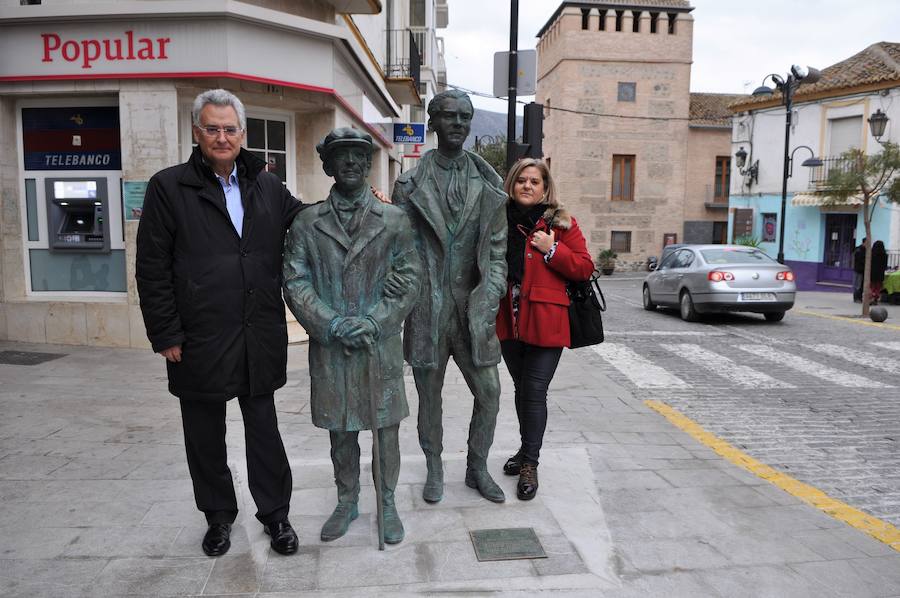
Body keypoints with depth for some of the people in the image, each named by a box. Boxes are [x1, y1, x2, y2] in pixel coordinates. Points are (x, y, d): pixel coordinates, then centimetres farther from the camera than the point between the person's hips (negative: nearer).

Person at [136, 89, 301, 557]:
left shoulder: (267, 186, 6)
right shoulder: (169, 187, -3)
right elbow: (152, 269, -4)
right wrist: (166, 335, -8)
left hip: (259, 339, 2)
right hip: (199, 340, -1)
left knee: (264, 430, 12)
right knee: (205, 436, 14)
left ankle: (275, 513, 28)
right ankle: (218, 515, 34)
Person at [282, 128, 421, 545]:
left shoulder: (394, 220, 2)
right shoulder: (306, 223, 3)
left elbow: (408, 278, -2)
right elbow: (295, 283, -1)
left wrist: (374, 321, -13)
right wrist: (331, 324, -13)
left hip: (381, 345, -1)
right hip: (330, 348, 1)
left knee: (386, 428, 9)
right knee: (341, 430, 14)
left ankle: (387, 503, 28)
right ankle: (347, 502, 33)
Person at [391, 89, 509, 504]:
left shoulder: (488, 184, 7)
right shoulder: (410, 185, 1)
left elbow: (498, 249, 6)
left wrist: (489, 298, -5)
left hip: (472, 308, 2)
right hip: (426, 309, -2)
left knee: (489, 393, 6)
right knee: (429, 395, 11)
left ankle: (478, 468, 28)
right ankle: (434, 470, 32)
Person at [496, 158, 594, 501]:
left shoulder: (561, 223, 0)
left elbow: (585, 268, -3)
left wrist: (552, 250, -14)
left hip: (545, 321, -4)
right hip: (509, 321, 4)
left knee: (534, 392, -4)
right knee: (521, 389, 16)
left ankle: (530, 464, 9)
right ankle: (527, 449, 34)